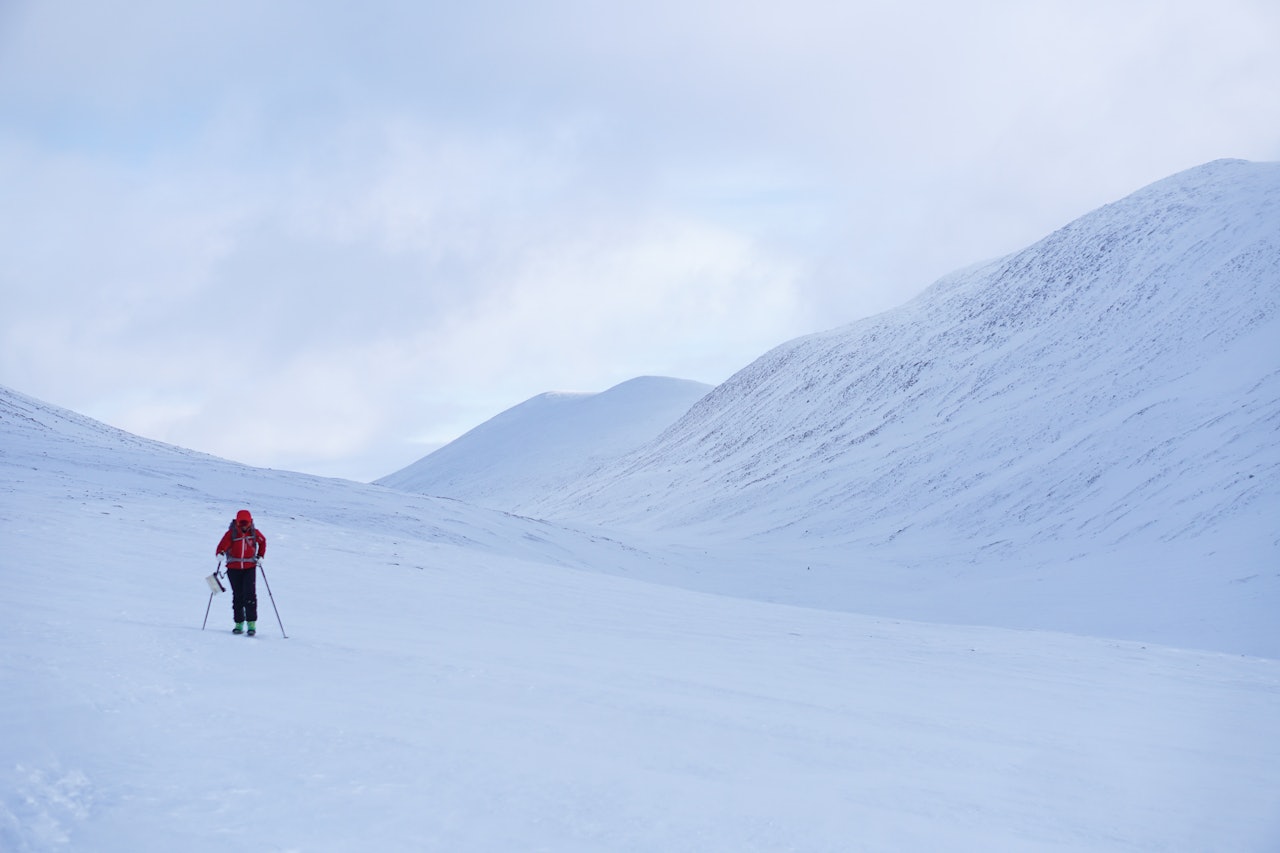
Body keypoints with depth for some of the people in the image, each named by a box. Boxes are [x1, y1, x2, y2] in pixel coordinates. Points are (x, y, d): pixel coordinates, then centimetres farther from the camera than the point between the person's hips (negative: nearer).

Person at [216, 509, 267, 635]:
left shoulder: (254, 533, -1)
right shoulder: (231, 533, -8)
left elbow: (262, 541, 19)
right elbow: (223, 544, -20)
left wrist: (260, 556, 10)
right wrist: (220, 553, -41)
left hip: (250, 567, 0)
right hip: (234, 568, 0)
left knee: (250, 595, -13)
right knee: (237, 596, 7)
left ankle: (252, 624, -10)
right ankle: (239, 624, 17)